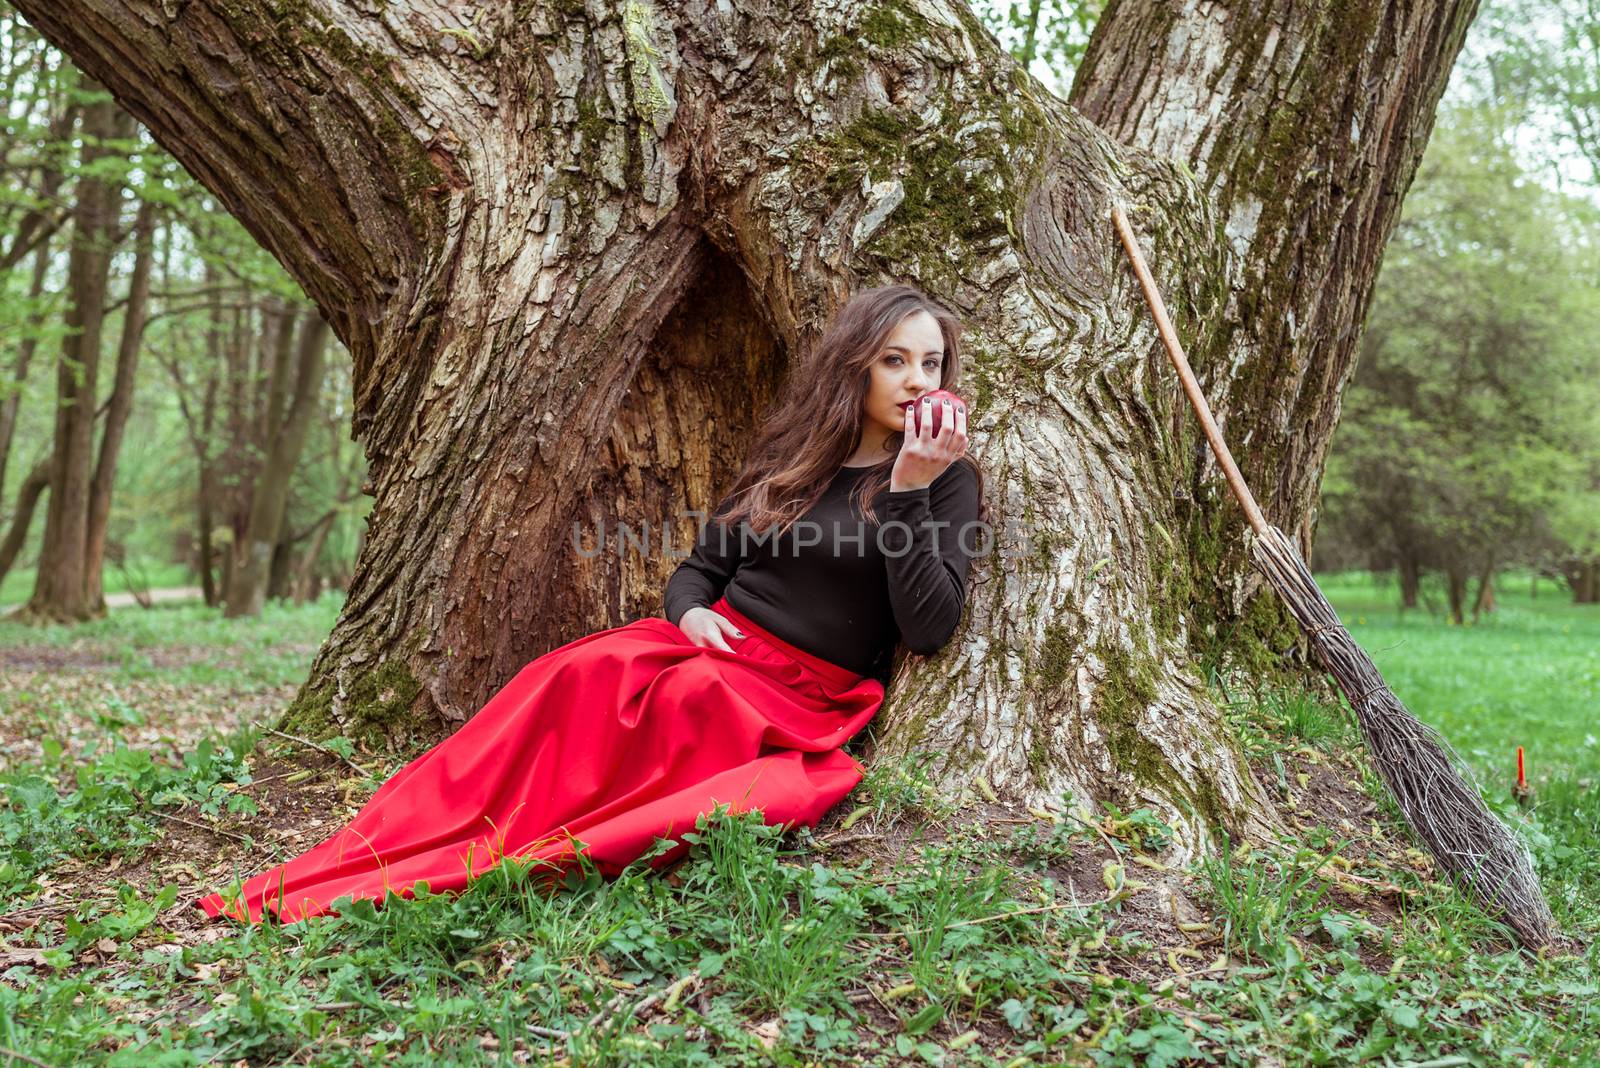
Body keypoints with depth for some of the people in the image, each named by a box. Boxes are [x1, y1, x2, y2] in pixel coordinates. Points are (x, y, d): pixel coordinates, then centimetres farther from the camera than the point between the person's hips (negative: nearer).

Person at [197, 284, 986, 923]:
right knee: (582, 672, -28)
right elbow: (699, 568, 16)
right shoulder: (791, 456, 13)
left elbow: (930, 628, -11)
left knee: (685, 696, -35)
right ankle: (356, 859, -33)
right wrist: (692, 614, -7)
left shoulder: (946, 482, 1)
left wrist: (907, 491, -18)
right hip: (711, 647, 3)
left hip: (800, 697, -3)